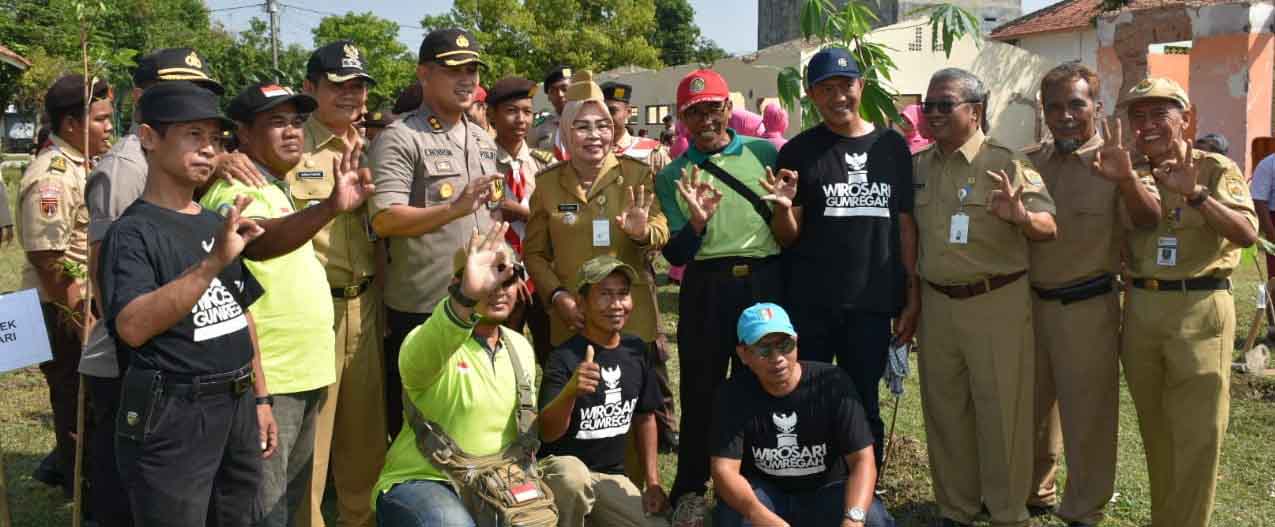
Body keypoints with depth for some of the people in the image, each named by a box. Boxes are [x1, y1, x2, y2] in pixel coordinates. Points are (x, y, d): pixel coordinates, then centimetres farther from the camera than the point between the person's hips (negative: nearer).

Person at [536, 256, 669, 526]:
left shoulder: (636, 350, 1)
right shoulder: (564, 357, -17)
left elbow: (645, 417, 13)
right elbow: (547, 432, -28)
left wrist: (653, 482, 8)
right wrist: (570, 392, -47)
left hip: (612, 475, 6)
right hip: (561, 464, -6)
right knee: (575, 478, -38)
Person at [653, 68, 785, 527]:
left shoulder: (765, 153, 6)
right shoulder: (671, 177, 5)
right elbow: (674, 255, -3)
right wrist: (697, 222, -20)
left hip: (766, 282, 1)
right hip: (707, 288, -1)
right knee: (701, 389, 4)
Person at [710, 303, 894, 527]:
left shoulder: (832, 383, -16)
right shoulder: (734, 395, -14)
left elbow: (862, 460, -20)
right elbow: (724, 470, -22)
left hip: (825, 491, 0)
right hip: (764, 493, 0)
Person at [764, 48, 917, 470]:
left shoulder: (891, 146, 8)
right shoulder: (799, 153, 2)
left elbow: (906, 225, 10)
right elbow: (789, 238, 1)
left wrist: (913, 295, 6)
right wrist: (784, 208, -21)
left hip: (872, 303, 2)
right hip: (810, 306, -1)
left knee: (865, 408, 11)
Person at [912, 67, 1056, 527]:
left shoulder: (1006, 164, -7)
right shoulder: (917, 167, 8)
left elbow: (1049, 227, -9)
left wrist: (1021, 216, -31)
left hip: (997, 303, -5)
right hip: (936, 303, 5)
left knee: (1001, 409, 2)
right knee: (944, 408, 12)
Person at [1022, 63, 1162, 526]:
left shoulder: (1112, 163, -9)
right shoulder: (1027, 163, 5)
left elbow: (1148, 219, -25)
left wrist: (1126, 179, -43)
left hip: (1088, 308, -5)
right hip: (1029, 302, 5)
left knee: (1087, 416, 6)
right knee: (1031, 408, 19)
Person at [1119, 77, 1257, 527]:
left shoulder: (1216, 169, -2)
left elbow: (1247, 234, -15)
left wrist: (1194, 193, -24)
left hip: (1199, 309, -4)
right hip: (1140, 308, 5)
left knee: (1197, 434, -3)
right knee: (1154, 429, 15)